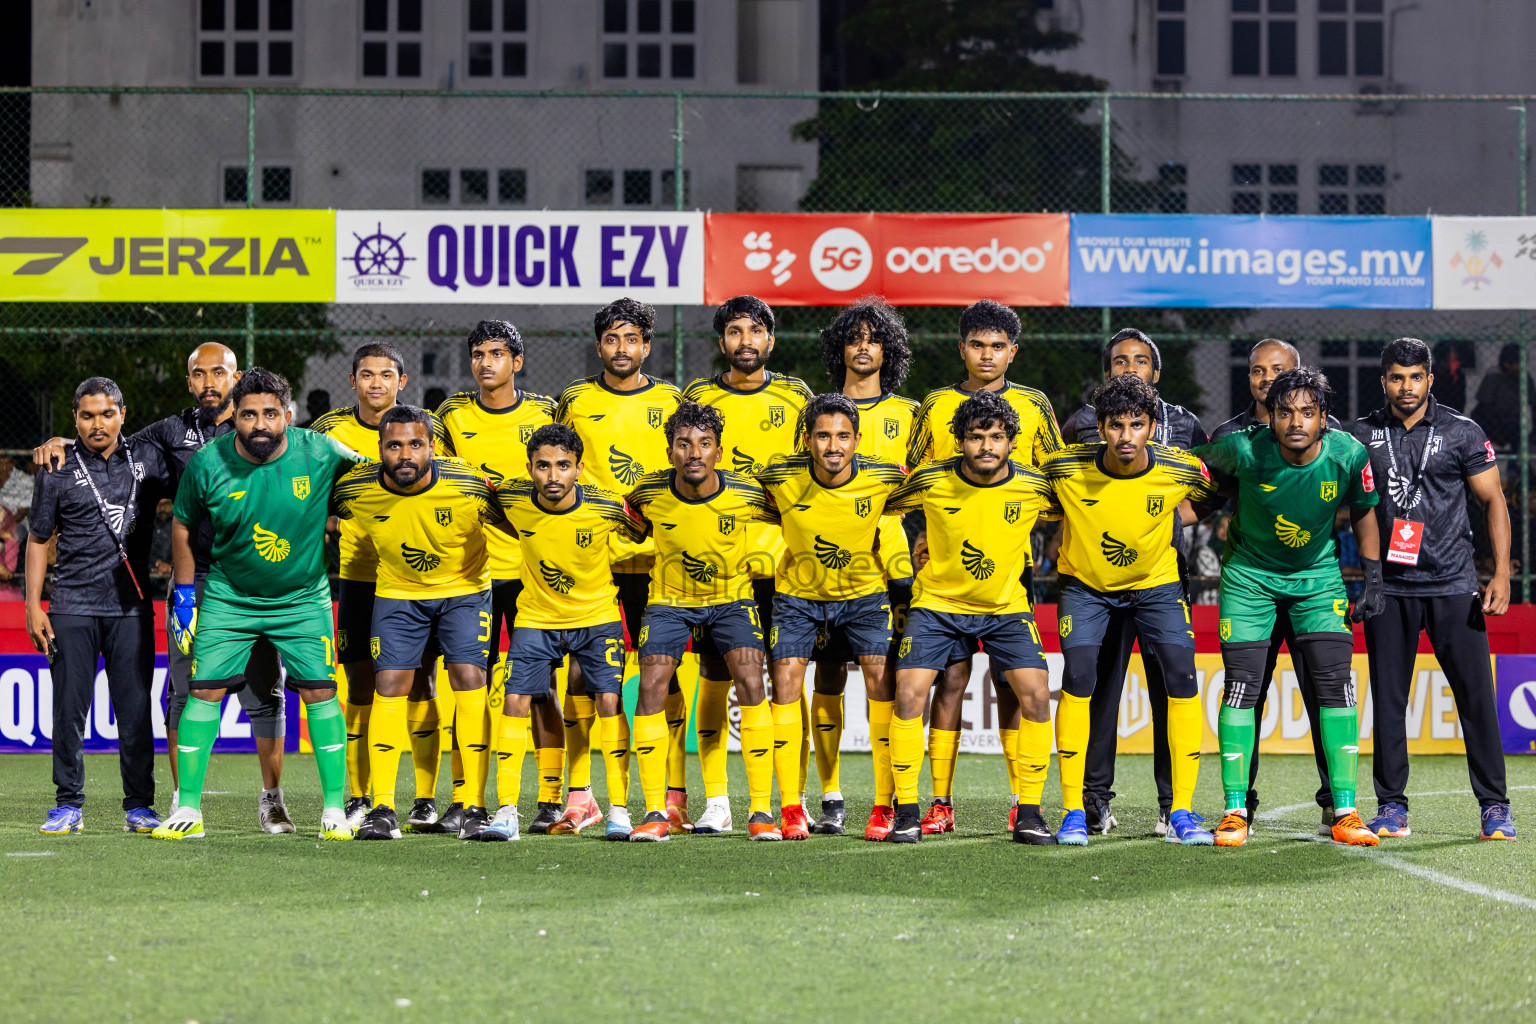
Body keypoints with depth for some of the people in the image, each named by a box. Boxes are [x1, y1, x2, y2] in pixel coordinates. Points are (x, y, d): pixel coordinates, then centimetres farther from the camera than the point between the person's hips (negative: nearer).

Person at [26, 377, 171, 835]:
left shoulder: (147, 459, 7)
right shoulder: (58, 472, 2)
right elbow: (38, 540, 7)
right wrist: (33, 607, 1)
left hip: (131, 607, 1)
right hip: (72, 608, -1)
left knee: (135, 708, 0)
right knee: (69, 709, 0)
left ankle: (139, 806, 7)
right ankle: (68, 805, 8)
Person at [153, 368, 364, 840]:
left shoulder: (321, 454, -16)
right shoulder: (208, 463, -14)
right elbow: (183, 527, 3)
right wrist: (185, 594, 4)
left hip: (303, 597, 0)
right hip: (228, 595, 0)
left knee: (320, 691, -7)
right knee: (204, 690, -7)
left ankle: (334, 809, 3)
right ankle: (187, 809, 0)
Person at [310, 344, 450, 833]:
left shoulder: (428, 430, 0)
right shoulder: (330, 431, 2)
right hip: (358, 574, 1)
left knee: (420, 685, -1)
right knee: (360, 686, 0)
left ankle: (425, 801, 4)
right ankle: (357, 801, 6)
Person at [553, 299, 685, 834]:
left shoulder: (671, 402, 7)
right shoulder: (575, 400, 8)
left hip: (654, 555, 0)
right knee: (581, 672, -3)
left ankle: (675, 796, 2)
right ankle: (580, 797, 2)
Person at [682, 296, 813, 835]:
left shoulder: (795, 397, 8)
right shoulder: (698, 397, 8)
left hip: (781, 561, 0)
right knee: (714, 678, 0)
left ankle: (794, 800, 2)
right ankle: (715, 802, 5)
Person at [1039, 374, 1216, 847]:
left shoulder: (1181, 470, -21)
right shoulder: (1067, 468, -23)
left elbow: (1214, 498, 4)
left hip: (1156, 584, 1)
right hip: (1085, 584, -1)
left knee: (1181, 679, -14)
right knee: (1078, 679, -18)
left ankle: (1181, 813, -6)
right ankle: (1074, 812, -8)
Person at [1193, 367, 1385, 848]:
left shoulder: (1347, 455, -19)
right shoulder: (1245, 450, -25)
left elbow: (1364, 513, 1)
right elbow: (1201, 463, -2)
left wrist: (1373, 580, 2)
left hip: (1317, 574, 1)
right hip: (1250, 572, -1)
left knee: (1335, 683, -8)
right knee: (1241, 684, -8)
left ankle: (1345, 813, -3)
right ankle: (1236, 811, 0)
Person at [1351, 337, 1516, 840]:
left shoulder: (1463, 434, 2)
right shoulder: (1362, 436, 7)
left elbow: (1493, 502, 4)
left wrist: (1501, 575, -4)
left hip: (1453, 585, -2)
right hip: (1389, 587, 2)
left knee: (1476, 694, -4)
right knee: (1387, 698, 2)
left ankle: (1494, 805, 2)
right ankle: (1391, 805, 10)